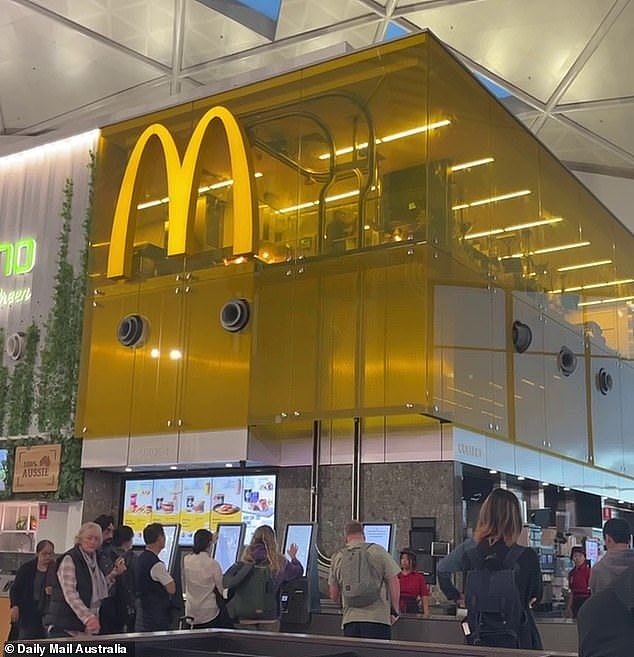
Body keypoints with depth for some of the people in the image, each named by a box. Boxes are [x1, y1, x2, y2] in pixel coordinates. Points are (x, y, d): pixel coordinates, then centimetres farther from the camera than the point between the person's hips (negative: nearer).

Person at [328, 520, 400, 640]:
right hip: (377, 617, -3)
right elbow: (393, 583, -2)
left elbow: (334, 596, 14)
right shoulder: (377, 551, 1)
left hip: (349, 620, 3)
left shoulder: (338, 557, 9)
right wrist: (394, 611, 8)